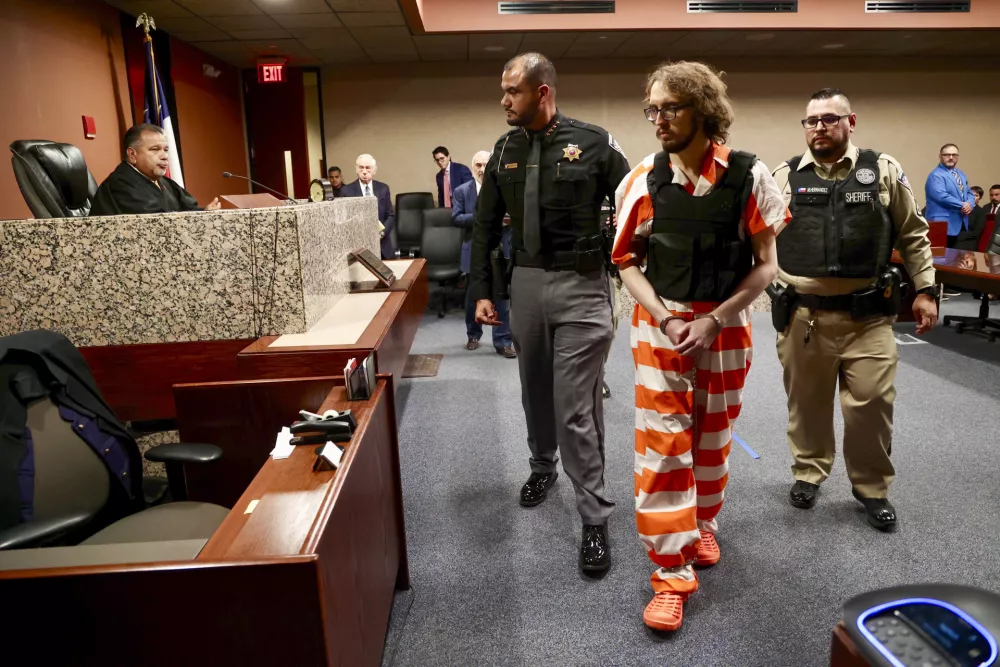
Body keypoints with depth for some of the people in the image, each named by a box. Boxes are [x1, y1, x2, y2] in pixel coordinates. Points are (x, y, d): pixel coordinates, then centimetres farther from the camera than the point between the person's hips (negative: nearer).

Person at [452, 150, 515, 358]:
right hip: (475, 251, 1)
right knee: (473, 297, 13)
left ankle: (503, 342, 8)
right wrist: (478, 217, -18)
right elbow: (456, 218, -4)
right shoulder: (462, 191, 4)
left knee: (502, 298, 1)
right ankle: (473, 335, 32)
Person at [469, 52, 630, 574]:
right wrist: (482, 290, 5)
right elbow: (485, 226, 10)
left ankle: (595, 519, 9)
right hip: (526, 283, 5)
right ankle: (542, 465, 45)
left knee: (576, 406, -5)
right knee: (535, 392, 18)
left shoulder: (592, 143, -6)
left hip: (581, 286, -4)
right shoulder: (505, 151, 7)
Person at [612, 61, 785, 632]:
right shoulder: (644, 179, -6)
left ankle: (703, 525, 40)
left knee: (714, 436, 14)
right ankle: (673, 571, 5)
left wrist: (713, 321, -16)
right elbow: (629, 262, -1)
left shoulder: (749, 176, -8)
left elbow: (766, 265, -5)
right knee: (662, 442, -5)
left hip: (726, 325, 1)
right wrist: (665, 320, -14)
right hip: (660, 324, 0)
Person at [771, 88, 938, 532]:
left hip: (866, 315, 0)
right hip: (803, 314, 1)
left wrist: (925, 291, 7)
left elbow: (913, 235, 10)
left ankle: (872, 488, 23)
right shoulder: (784, 177, 4)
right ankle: (808, 473, 33)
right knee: (806, 402, 12)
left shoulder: (883, 171, 4)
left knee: (871, 403, 3)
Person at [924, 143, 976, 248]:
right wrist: (962, 206, -14)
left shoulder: (961, 174, 20)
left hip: (961, 224, 9)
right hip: (943, 225, -9)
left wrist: (969, 204, -4)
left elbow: (969, 193, 19)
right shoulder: (936, 175, -10)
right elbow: (942, 196, -22)